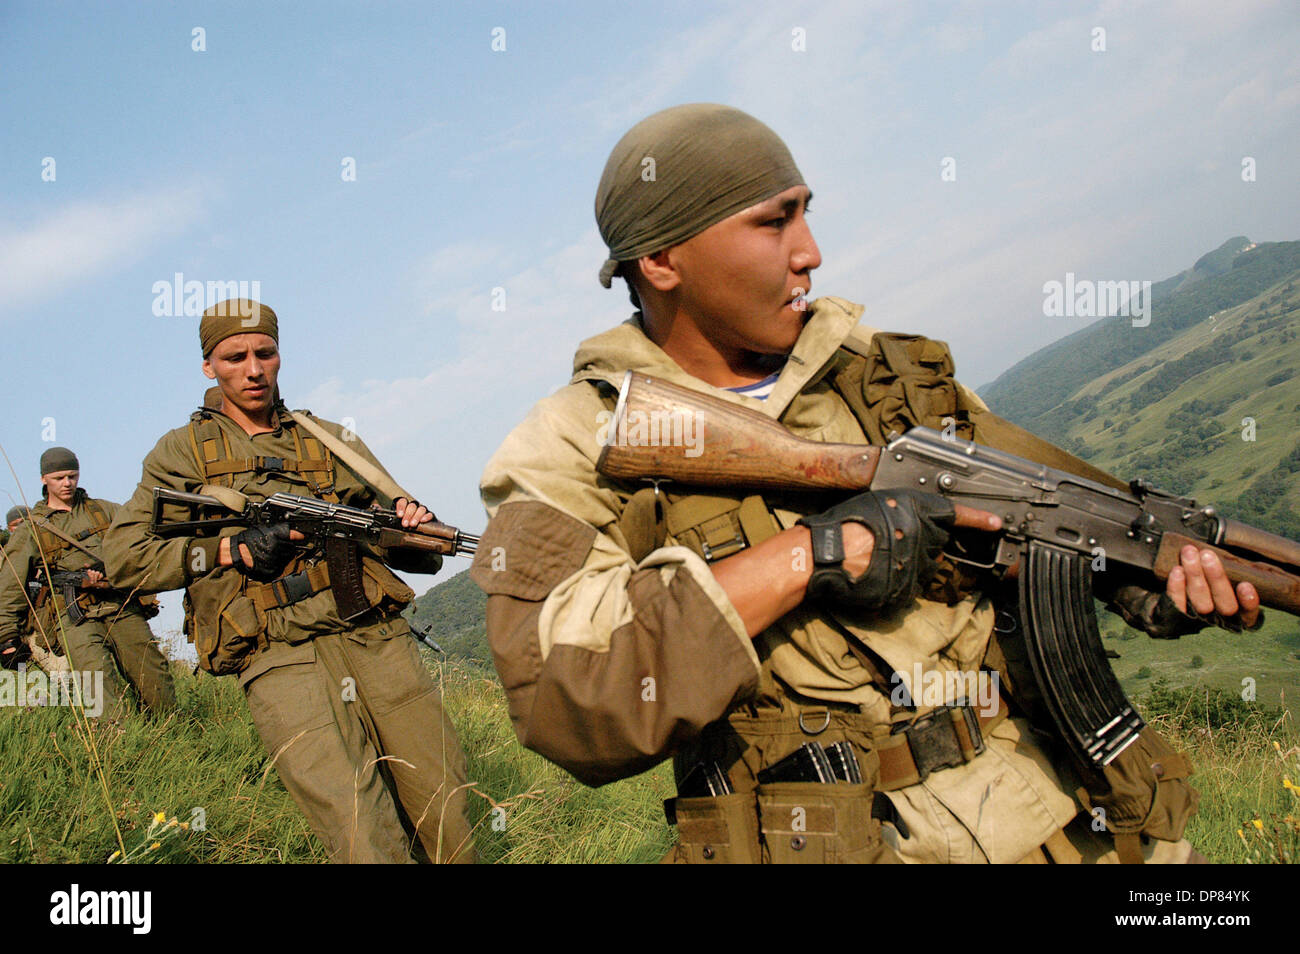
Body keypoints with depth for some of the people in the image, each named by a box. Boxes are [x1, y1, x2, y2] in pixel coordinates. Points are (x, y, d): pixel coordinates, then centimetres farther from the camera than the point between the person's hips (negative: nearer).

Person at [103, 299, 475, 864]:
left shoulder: (332, 442, 20)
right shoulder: (182, 452, 15)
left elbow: (424, 557, 20)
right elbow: (125, 558, 5)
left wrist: (411, 528, -5)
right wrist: (232, 550, -7)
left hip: (373, 637, 3)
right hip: (279, 658, -3)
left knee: (445, 812, 1)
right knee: (363, 837, -20)